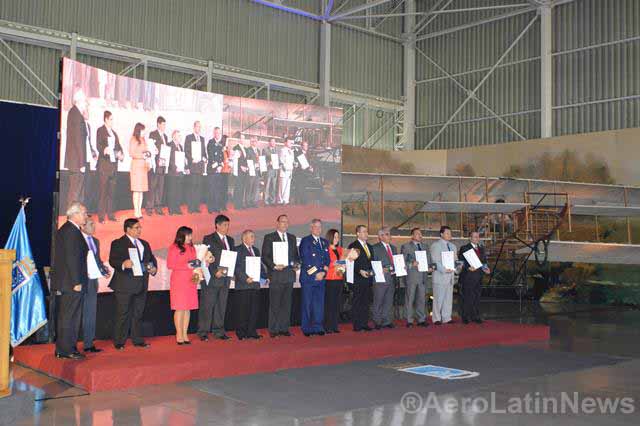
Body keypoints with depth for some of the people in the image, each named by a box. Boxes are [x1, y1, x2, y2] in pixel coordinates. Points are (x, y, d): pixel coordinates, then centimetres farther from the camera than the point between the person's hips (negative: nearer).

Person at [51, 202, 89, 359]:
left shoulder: (64, 229, 16)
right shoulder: (72, 231, -16)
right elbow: (72, 258, -21)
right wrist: (77, 282, -20)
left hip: (66, 282, 11)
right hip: (72, 281, -11)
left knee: (65, 316, 15)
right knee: (70, 316, -4)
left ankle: (62, 349, 22)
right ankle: (67, 350, 1)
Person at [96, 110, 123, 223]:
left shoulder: (114, 132, 21)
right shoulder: (100, 130, 0)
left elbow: (118, 145, 17)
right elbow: (99, 145, -13)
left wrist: (121, 154, -3)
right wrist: (104, 150, -34)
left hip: (113, 164, 7)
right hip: (104, 164, -7)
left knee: (111, 191, 9)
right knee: (102, 190, -7)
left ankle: (110, 214, 15)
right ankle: (101, 216, -6)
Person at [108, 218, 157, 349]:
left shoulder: (144, 244, 19)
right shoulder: (118, 243, -2)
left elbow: (152, 258, 19)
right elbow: (112, 260, -13)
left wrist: (154, 268, -3)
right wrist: (123, 264, -33)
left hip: (141, 285, 6)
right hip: (124, 285, -6)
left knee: (138, 313, 11)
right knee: (123, 314, -2)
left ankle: (137, 340, 19)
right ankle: (119, 342, 5)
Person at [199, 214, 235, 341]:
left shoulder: (230, 240, 17)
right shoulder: (208, 239, -2)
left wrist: (231, 271, -1)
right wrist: (215, 272, -18)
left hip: (225, 278, 6)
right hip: (212, 278, -6)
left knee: (221, 306, 9)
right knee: (207, 306, -3)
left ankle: (219, 331, 16)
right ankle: (203, 332, 2)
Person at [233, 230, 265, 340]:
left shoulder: (256, 250, 20)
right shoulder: (238, 250, -2)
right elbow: (237, 267, -10)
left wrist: (264, 277, 6)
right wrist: (245, 278, -20)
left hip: (255, 284, 6)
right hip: (242, 285, -6)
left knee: (254, 309, 6)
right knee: (242, 310, -3)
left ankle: (251, 332, 13)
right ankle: (241, 333, 4)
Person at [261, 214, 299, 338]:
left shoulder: (292, 238, 16)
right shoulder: (269, 238, 1)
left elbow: (296, 254, 20)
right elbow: (265, 256, -3)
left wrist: (296, 263, 0)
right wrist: (274, 266, -16)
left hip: (289, 275, 5)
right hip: (276, 276, -5)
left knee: (287, 304, 7)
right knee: (275, 304, -2)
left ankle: (284, 328, 14)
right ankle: (273, 330, 3)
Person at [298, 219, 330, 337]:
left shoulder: (325, 242, 18)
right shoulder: (305, 241, -1)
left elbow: (327, 259, 15)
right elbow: (305, 260, -9)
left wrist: (323, 272, -2)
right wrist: (315, 274, -11)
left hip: (320, 278, 5)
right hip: (308, 278, -5)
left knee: (319, 303, 4)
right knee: (307, 304, -1)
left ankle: (318, 327, 10)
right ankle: (307, 328, 5)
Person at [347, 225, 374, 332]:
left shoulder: (370, 247, 19)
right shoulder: (353, 246, -4)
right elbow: (351, 262, -11)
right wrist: (360, 271, -20)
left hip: (368, 278, 7)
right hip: (358, 279, -7)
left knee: (366, 302, 8)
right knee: (357, 302, -4)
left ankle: (365, 324, 13)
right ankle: (356, 325, -1)